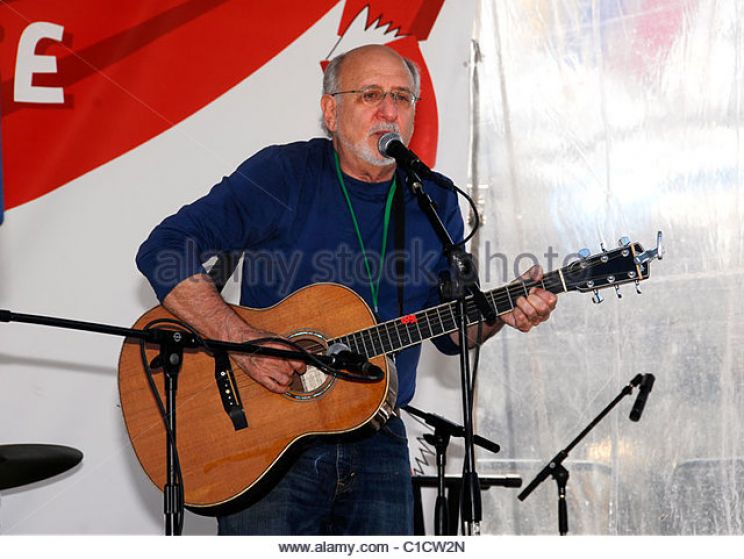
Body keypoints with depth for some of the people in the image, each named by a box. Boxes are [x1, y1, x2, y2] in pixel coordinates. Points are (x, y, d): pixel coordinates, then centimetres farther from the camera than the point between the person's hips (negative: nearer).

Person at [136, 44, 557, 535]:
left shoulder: (436, 203, 8)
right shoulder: (280, 175, -7)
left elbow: (448, 329, 14)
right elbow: (162, 251, -13)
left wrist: (501, 313, -7)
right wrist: (244, 342, -22)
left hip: (377, 441, 4)